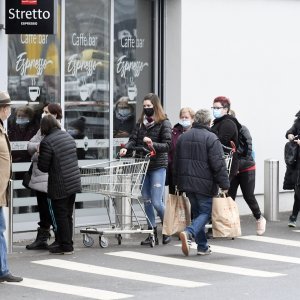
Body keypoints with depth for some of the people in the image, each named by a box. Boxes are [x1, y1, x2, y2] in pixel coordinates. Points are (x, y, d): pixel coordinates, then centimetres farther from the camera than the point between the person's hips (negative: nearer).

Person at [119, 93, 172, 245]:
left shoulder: (164, 123, -3)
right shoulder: (140, 123, 12)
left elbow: (167, 145, -10)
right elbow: (133, 139, 4)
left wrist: (153, 144, -25)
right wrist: (126, 148, -16)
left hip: (158, 166, -5)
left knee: (157, 202, -8)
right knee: (147, 201, 7)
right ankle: (152, 234, 15)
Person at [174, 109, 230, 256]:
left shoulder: (183, 137, 9)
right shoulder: (211, 138, -12)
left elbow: (176, 162, 17)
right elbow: (219, 164, -15)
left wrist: (177, 183, 25)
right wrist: (224, 185, -11)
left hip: (186, 183, 6)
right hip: (205, 183, -6)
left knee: (197, 212, 16)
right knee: (205, 212, 2)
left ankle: (202, 246, 16)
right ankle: (188, 233, -23)